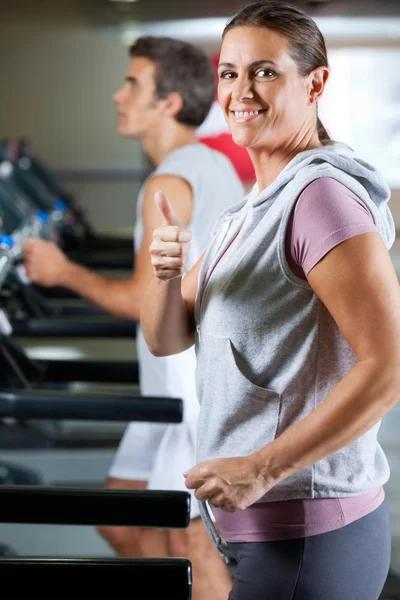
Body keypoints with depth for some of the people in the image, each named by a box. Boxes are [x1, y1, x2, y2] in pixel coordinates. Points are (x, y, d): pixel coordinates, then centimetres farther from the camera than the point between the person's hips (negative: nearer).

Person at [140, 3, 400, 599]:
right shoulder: (247, 211, 15)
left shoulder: (322, 194, -15)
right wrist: (166, 273, -8)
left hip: (309, 535, -9)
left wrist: (262, 468, -23)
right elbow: (165, 339, 14)